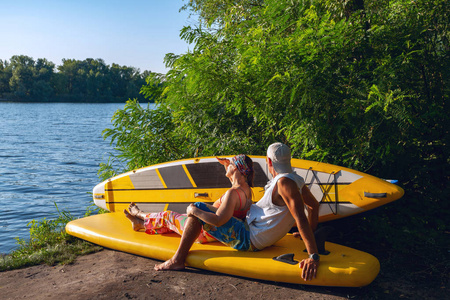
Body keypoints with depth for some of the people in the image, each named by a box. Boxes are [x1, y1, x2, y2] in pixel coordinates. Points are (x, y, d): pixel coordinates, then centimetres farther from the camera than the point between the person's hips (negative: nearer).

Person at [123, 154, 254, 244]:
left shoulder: (232, 193, -34)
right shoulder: (246, 189, -5)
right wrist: (227, 165, 10)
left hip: (206, 233, -8)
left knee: (168, 216, 14)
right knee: (179, 218, 26)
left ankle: (140, 214, 43)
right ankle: (141, 224, 45)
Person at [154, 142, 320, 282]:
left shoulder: (285, 182, -24)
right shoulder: (295, 180, 4)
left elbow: (301, 218, -31)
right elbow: (314, 206, 16)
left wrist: (313, 256, -33)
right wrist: (310, 235, 23)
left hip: (247, 240, -10)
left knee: (196, 209, -8)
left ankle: (178, 260, -4)